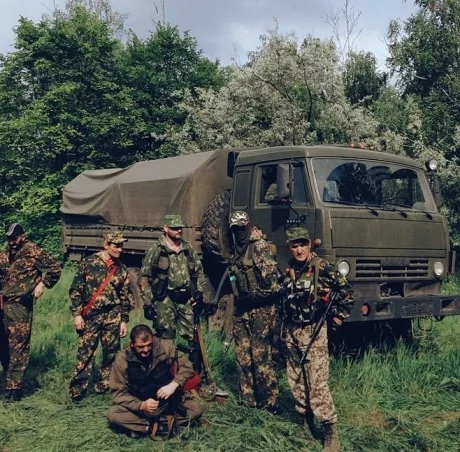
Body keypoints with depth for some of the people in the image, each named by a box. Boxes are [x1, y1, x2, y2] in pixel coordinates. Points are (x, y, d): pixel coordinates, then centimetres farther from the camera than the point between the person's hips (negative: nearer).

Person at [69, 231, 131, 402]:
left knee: (111, 354, 6)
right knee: (84, 354, -1)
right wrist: (77, 314, -8)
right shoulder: (88, 263, -3)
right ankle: (76, 392, 7)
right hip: (90, 316, -3)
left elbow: (124, 297, 10)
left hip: (112, 317, 3)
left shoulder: (122, 269, 7)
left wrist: (124, 320, 7)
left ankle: (103, 388, 21)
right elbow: (75, 290, -3)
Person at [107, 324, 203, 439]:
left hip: (169, 403, 1)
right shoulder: (122, 359, -16)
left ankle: (145, 426, -19)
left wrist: (174, 384, -29)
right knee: (113, 415, -28)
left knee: (196, 408, -22)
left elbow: (186, 366, -9)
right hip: (138, 404, -1)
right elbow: (117, 392, -14)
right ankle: (164, 424, -23)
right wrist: (141, 405, -30)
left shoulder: (164, 346, -15)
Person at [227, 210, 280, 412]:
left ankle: (269, 402, 3)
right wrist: (239, 298, 15)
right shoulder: (236, 251, 16)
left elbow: (271, 278, -18)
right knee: (243, 355, 11)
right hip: (242, 309, 9)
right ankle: (248, 399, 21)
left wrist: (254, 296, -12)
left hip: (261, 309, -8)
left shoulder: (260, 246, -10)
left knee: (261, 356, -7)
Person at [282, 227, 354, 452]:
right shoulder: (288, 270, 7)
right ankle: (305, 421, 29)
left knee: (317, 383, -10)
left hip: (313, 331, -6)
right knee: (295, 380, 13)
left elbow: (347, 292, -8)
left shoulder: (323, 268, -13)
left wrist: (339, 316, -4)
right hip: (291, 332, 7)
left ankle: (330, 432, -1)